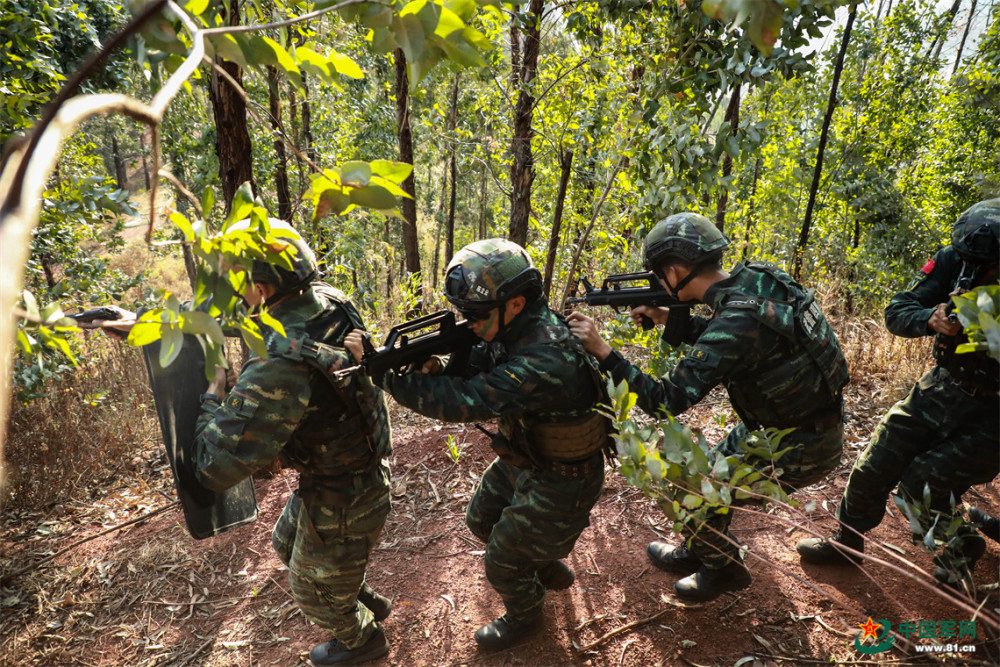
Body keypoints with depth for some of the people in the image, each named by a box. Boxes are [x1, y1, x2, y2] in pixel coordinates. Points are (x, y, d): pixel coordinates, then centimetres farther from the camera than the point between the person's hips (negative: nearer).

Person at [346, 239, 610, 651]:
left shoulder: (544, 359, -38)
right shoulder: (513, 328, -9)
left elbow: (465, 401, -39)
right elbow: (471, 375, -4)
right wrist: (436, 365, -28)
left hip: (561, 481, -8)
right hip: (525, 459, 9)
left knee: (503, 564, 9)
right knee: (481, 520, 25)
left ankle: (525, 617, 43)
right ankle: (550, 570, 49)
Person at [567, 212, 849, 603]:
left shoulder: (737, 322, -34)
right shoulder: (753, 278, -7)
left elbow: (667, 401, -32)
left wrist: (602, 350, -32)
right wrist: (669, 320, -2)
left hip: (799, 450, -8)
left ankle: (725, 571, 28)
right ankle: (694, 554, 41)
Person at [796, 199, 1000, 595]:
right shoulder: (954, 262, -12)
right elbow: (896, 312, -11)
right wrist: (930, 319, -31)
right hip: (941, 389, 4)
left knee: (922, 486, -10)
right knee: (873, 470, 7)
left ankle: (962, 547, 24)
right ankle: (846, 542, 31)